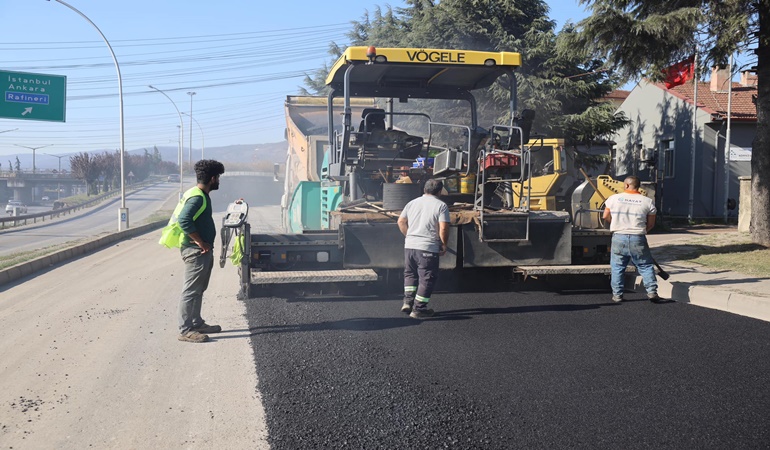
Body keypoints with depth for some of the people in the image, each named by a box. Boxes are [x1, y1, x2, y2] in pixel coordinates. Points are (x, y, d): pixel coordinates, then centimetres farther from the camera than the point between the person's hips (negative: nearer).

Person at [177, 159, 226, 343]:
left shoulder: (202, 196, 14)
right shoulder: (197, 197, -18)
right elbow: (184, 220, -29)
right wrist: (200, 242, -23)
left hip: (204, 251, 11)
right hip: (196, 251, -11)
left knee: (198, 290, 18)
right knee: (191, 291, -6)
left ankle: (197, 323, 28)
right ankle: (185, 330, -1)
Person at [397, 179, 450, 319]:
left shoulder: (412, 203, 12)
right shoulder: (441, 206, -4)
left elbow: (401, 221, 11)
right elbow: (443, 228, -12)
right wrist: (444, 244, 0)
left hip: (409, 245, 5)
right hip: (428, 248, -5)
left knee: (410, 273, 22)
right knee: (427, 278, 5)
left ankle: (408, 301, 14)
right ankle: (418, 309, 6)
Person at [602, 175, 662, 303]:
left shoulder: (613, 198, 1)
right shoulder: (648, 201, 1)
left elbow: (605, 217, 9)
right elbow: (651, 224, 4)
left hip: (619, 237, 0)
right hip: (638, 239, 0)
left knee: (617, 267, 10)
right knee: (646, 266, 11)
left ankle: (617, 294, 11)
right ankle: (652, 291, 5)